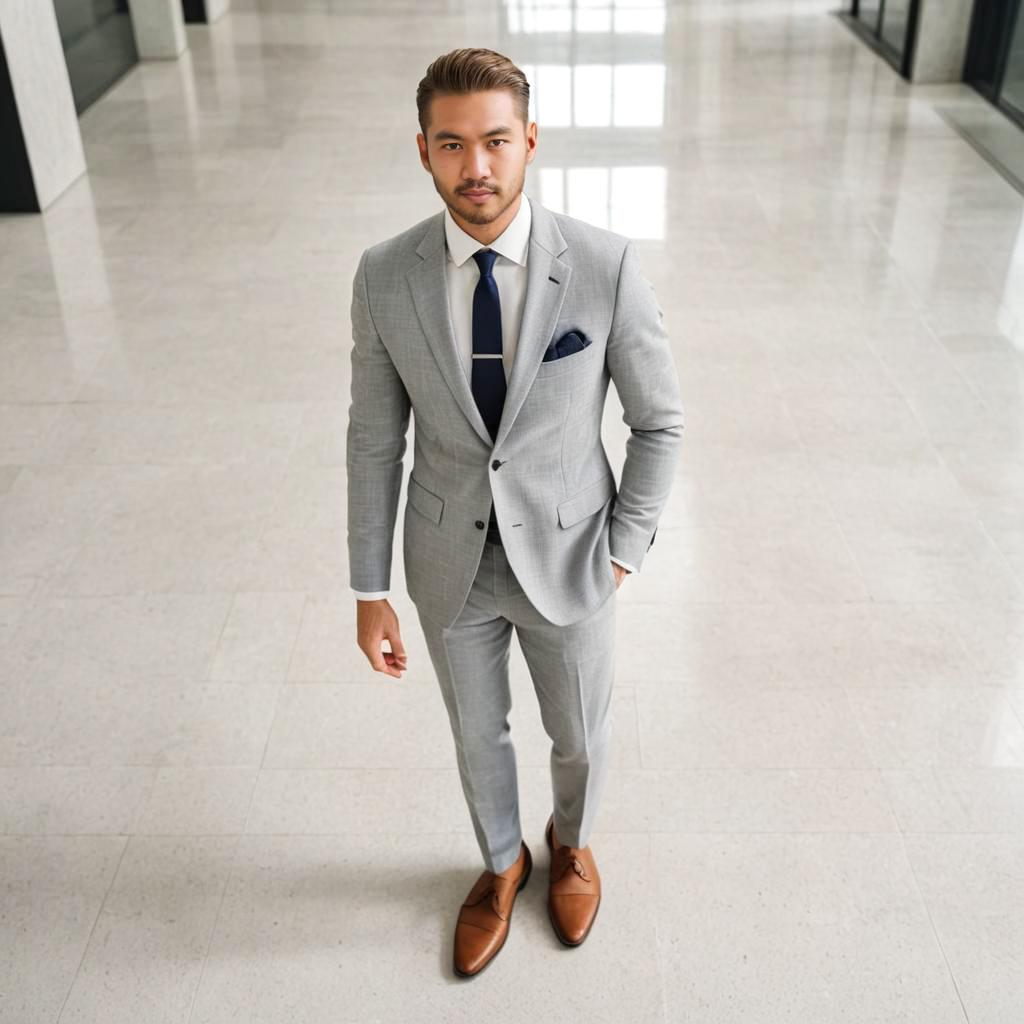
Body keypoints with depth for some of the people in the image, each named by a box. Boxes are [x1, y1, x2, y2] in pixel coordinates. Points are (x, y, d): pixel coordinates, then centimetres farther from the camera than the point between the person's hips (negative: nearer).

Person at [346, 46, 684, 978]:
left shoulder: (607, 264, -20)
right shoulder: (385, 276, -14)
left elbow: (659, 420, -7)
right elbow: (374, 441, -5)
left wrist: (625, 552, -7)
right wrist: (371, 592, -2)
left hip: (568, 559, -1)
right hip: (451, 565, 1)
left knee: (581, 736, 22)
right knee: (477, 735, 23)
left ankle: (571, 843, 58)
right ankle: (502, 864, 55)